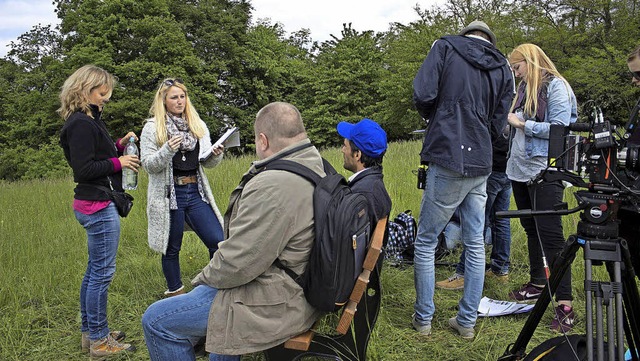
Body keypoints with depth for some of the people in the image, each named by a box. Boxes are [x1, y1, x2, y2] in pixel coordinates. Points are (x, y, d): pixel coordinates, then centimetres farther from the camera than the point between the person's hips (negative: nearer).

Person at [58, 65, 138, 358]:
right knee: (102, 272, -2)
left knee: (94, 271, 16)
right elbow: (83, 169, -20)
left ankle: (90, 332, 28)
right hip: (99, 206, -11)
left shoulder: (87, 120, 16)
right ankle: (99, 341, 9)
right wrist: (117, 162, -13)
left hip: (96, 206, 11)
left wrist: (118, 146, 4)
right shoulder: (81, 124, -15)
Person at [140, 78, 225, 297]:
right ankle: (175, 291, 29)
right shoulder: (152, 128, -1)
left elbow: (207, 163, 14)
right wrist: (167, 150, -24)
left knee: (218, 241, -4)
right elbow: (148, 164, -7)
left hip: (196, 193, 3)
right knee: (172, 247, 9)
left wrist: (216, 155, -8)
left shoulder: (198, 125, 11)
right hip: (169, 196, -3)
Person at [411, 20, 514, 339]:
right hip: (481, 165, 5)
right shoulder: (502, 68, 13)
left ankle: (423, 319, 14)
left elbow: (423, 94, -11)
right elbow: (498, 124, 11)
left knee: (425, 243, 6)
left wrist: (434, 117, 9)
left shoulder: (446, 47, 1)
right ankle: (467, 321, 20)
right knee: (475, 244, 12)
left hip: (448, 161, -5)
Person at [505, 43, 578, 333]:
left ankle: (564, 305, -6)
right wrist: (509, 123, 2)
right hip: (519, 170, 8)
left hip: (544, 172, -8)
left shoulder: (556, 87, -7)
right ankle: (537, 284, 28)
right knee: (531, 230, 15)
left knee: (549, 234, -10)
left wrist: (522, 123, -12)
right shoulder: (525, 89, 16)